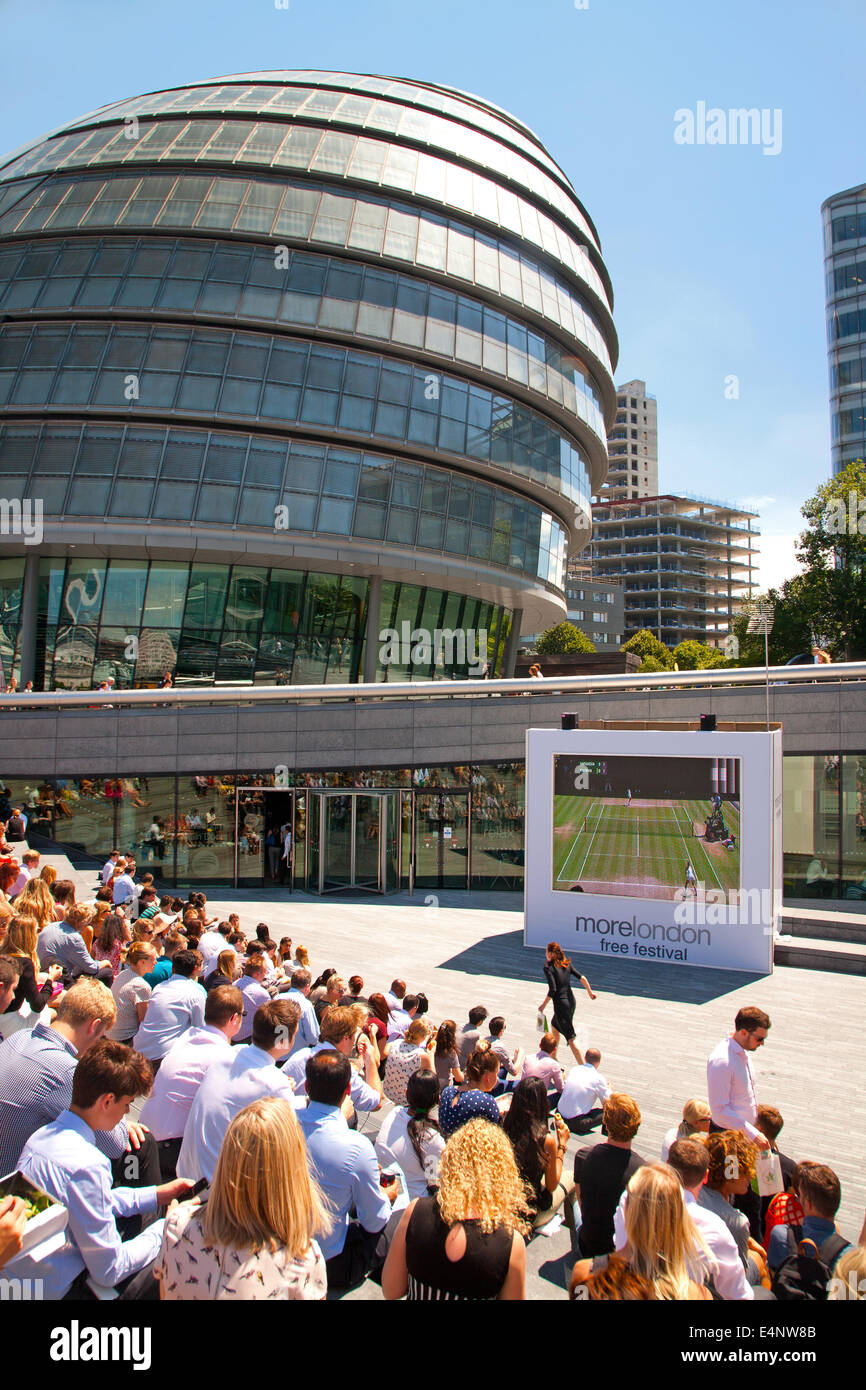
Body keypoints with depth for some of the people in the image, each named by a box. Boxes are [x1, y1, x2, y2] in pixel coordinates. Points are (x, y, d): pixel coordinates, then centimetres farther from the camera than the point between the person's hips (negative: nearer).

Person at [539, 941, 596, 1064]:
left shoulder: (548, 967, -13)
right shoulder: (567, 964, 6)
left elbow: (552, 990, -20)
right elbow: (582, 978, 0)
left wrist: (543, 1005, -10)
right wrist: (590, 992, 12)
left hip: (560, 1004, -8)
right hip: (571, 1001, 8)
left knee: (571, 1038, -4)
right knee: (554, 1025, 30)